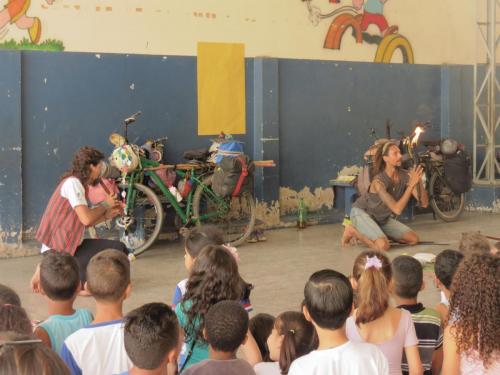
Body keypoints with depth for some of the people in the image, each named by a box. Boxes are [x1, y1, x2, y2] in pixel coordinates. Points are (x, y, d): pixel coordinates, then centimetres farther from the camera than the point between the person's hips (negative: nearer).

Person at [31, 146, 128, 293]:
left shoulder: (76, 183, 15)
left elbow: (83, 221, 14)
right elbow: (86, 219, -24)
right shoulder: (72, 183, -17)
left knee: (120, 249, 8)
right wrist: (105, 205, -7)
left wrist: (107, 215, 7)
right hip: (58, 251, -10)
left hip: (67, 245, 10)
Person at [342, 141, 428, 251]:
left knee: (414, 239, -3)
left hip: (382, 218, 7)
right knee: (383, 246, -29)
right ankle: (353, 231, -3)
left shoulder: (405, 176, -16)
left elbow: (424, 203, -17)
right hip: (362, 213, -7)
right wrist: (411, 185, -40)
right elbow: (397, 209, -40)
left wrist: (419, 181, -32)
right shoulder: (379, 181, -31)